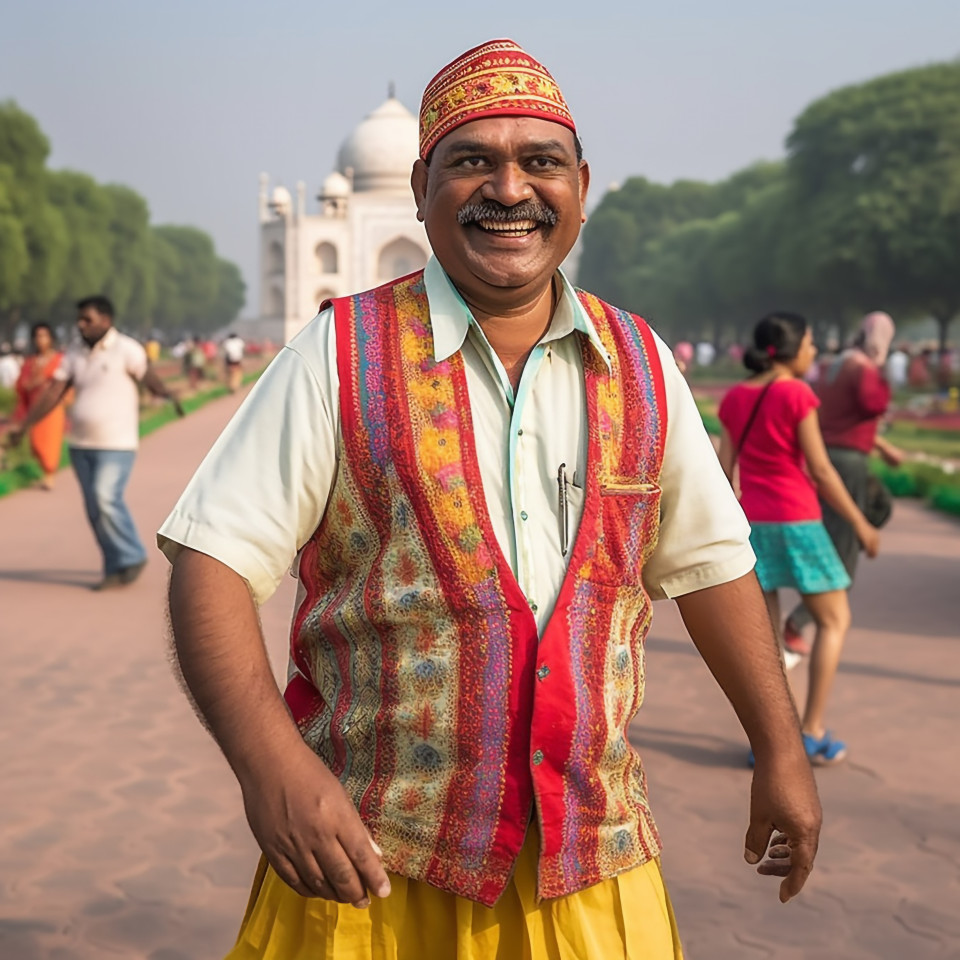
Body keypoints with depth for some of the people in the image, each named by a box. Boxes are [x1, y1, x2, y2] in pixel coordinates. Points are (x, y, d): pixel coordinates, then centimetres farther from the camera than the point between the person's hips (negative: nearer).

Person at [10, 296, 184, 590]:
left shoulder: (126, 349, -7)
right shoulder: (74, 356, 11)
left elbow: (149, 378, -17)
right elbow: (52, 393, 8)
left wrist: (168, 395, -38)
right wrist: (24, 427, 2)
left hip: (116, 445, -6)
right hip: (81, 445, 7)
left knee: (106, 500, -18)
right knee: (95, 510, 6)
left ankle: (132, 558, 1)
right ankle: (117, 570, 14)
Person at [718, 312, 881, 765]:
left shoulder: (734, 398, 6)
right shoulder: (796, 394, -11)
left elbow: (724, 468, 6)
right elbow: (820, 470, -11)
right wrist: (860, 524, -3)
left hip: (750, 522, 6)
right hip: (796, 521, -6)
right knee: (834, 619, 9)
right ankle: (812, 731, 6)